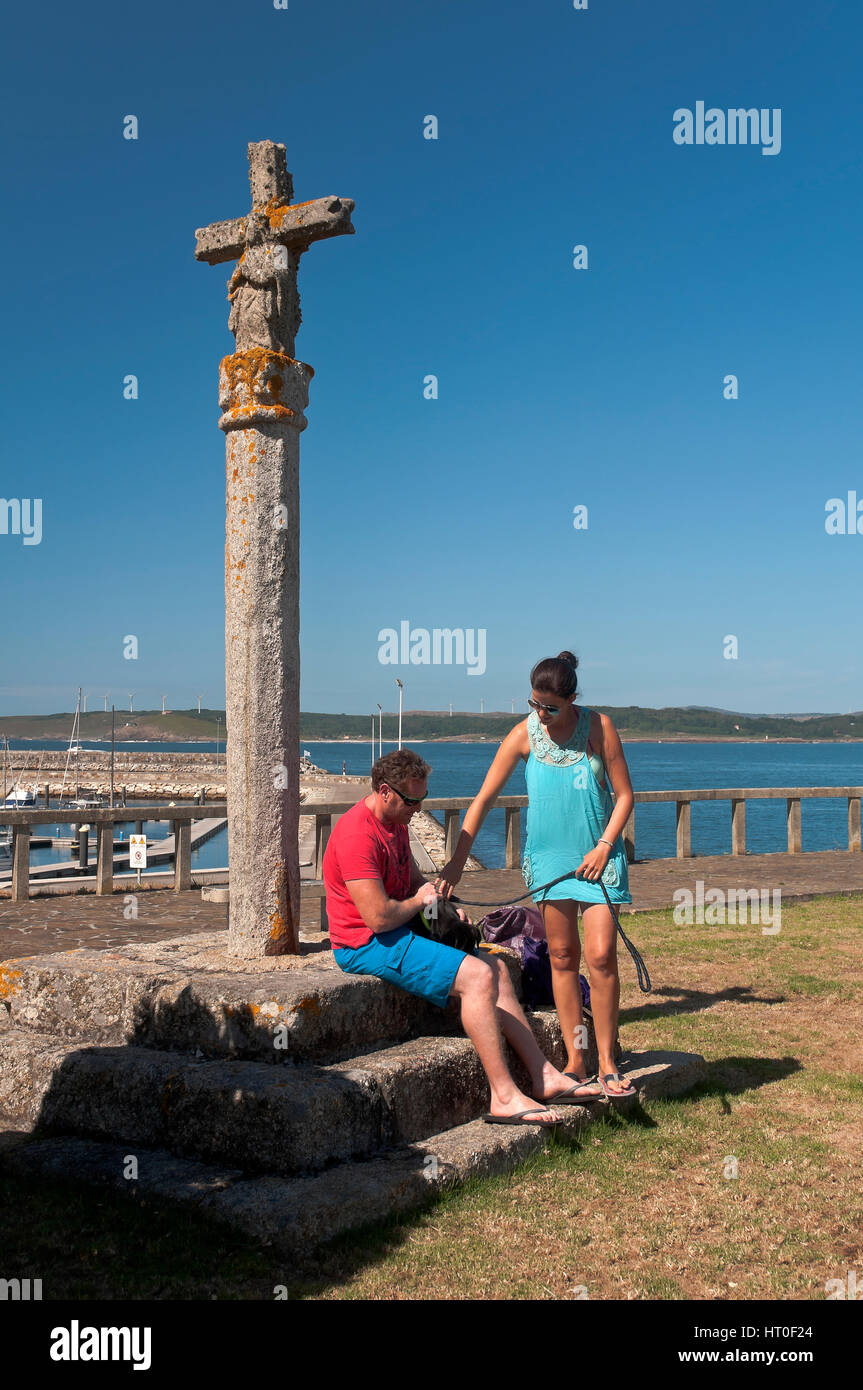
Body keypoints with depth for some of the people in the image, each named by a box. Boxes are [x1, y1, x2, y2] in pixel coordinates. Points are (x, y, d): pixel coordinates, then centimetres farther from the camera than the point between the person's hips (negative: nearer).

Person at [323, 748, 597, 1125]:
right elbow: (378, 917, -28)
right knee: (477, 976, -21)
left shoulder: (395, 823, 12)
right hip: (366, 945, -11)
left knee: (497, 967, 8)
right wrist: (419, 902, -9)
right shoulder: (357, 835, -22)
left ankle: (543, 1077, 10)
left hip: (401, 932, 11)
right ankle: (504, 1098, -16)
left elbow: (414, 879, 26)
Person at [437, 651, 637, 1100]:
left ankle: (607, 1066, 4)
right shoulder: (525, 734, -6)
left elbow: (624, 794, -1)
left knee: (601, 955, -8)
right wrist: (456, 861, -7)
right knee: (562, 956, 5)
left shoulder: (598, 726, -8)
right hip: (549, 855, 1)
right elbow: (484, 798, -3)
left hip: (597, 855, -1)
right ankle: (575, 1063, 13)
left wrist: (604, 846, -12)